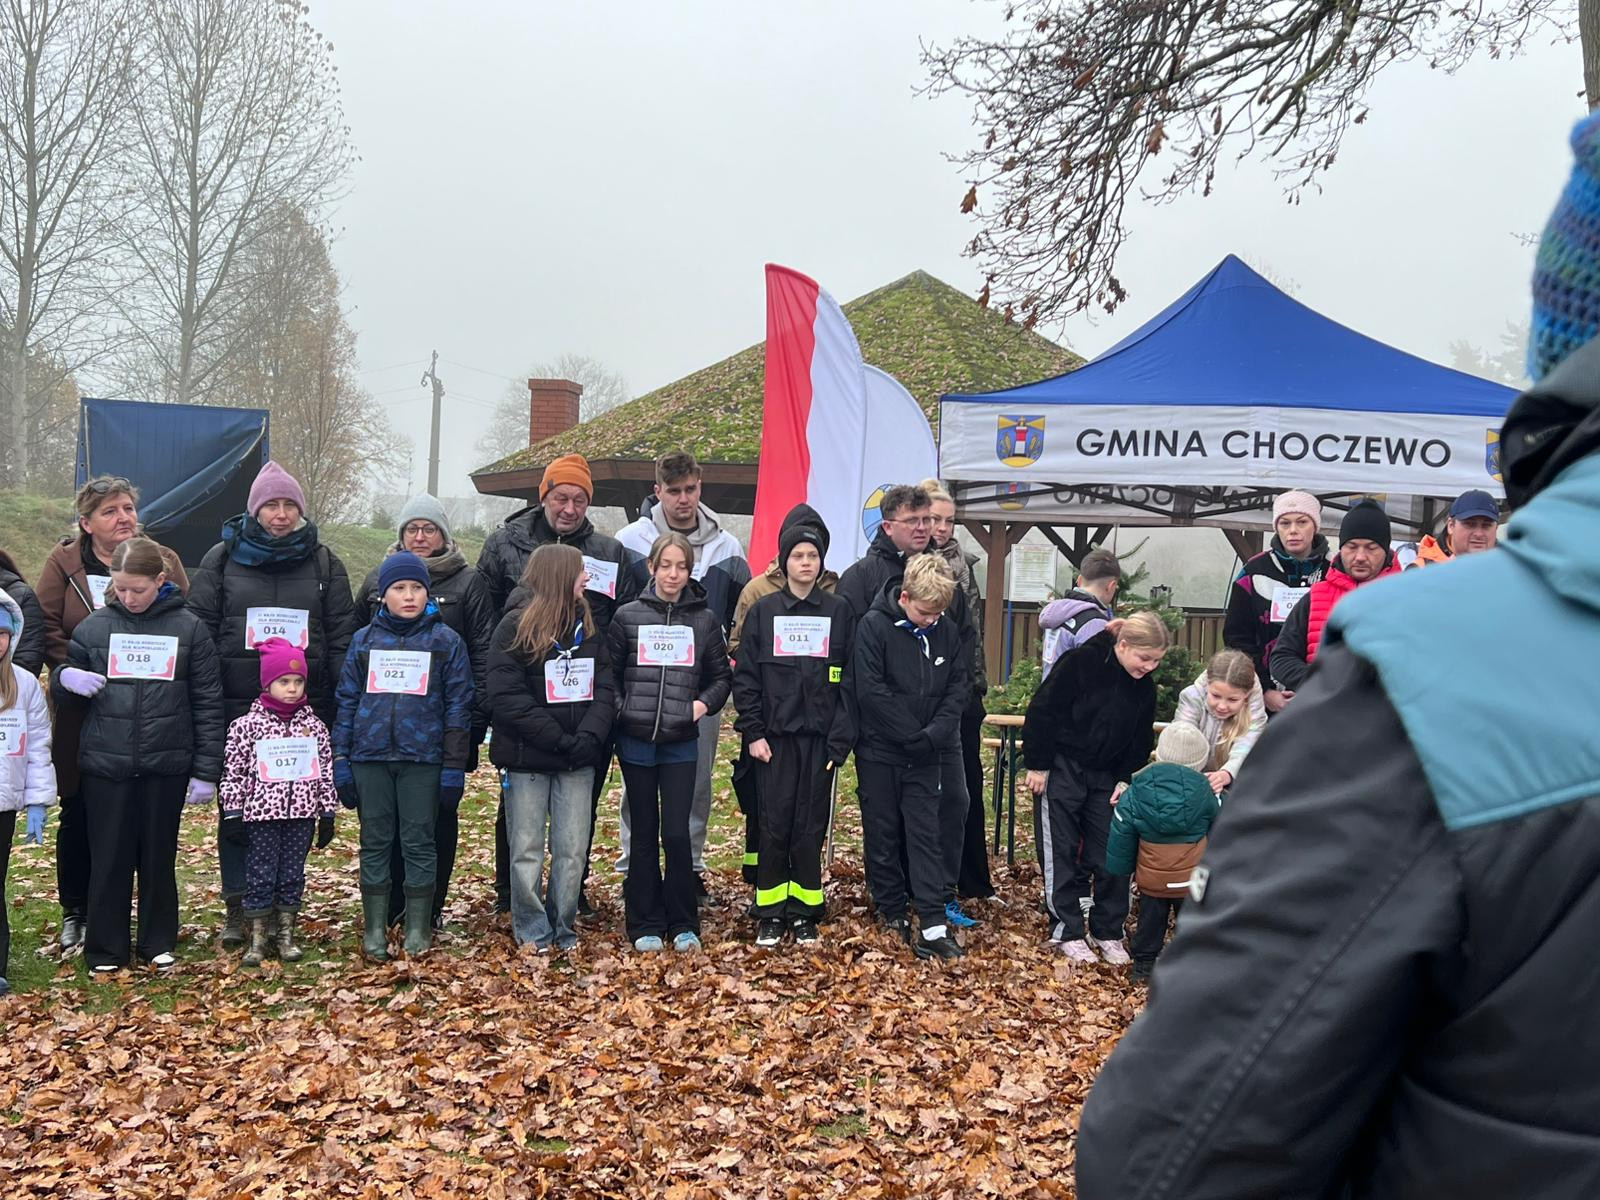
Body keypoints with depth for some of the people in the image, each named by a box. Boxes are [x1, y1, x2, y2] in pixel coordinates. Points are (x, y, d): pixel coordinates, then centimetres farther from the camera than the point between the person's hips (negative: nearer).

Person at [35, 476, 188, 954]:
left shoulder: (164, 561, 5)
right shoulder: (65, 562, 2)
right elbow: (45, 624, -3)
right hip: (82, 716, -1)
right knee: (78, 813, 6)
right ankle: (74, 911, 21)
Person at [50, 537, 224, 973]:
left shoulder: (188, 629, -1)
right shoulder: (93, 627, 4)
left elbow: (208, 704, 0)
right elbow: (64, 691, 16)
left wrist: (206, 771, -3)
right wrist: (66, 678, -10)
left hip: (166, 767, -1)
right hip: (104, 765, 1)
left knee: (159, 857, 10)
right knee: (108, 859, 7)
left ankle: (159, 943, 24)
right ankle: (105, 950, 19)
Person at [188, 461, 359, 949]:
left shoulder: (323, 562, 8)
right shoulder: (222, 558, 6)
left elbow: (342, 636, 6)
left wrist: (340, 705, -1)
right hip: (237, 704, 0)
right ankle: (236, 905, 13)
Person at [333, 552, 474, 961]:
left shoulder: (447, 641, 3)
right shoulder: (364, 640, 9)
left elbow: (458, 707, 1)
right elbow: (347, 701, 10)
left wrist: (455, 767, -4)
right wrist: (341, 760, 4)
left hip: (423, 758, -2)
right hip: (370, 757, 2)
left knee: (419, 842, 3)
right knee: (375, 843, 7)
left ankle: (419, 929, 14)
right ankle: (374, 930, 15)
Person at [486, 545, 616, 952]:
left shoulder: (589, 627, 10)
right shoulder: (515, 628, -6)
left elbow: (604, 688, 5)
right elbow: (507, 698, -13)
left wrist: (589, 736, -13)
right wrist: (560, 740, -18)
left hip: (577, 762, 4)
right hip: (527, 758, -4)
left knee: (573, 850, 5)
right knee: (527, 850, 4)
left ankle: (563, 928, 19)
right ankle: (532, 930, 18)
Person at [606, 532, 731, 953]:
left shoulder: (705, 620, 4)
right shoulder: (628, 616, 2)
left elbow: (721, 675, 11)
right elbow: (609, 671, 5)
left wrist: (705, 703, -5)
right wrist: (620, 710, -9)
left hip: (681, 743, 0)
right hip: (636, 741, 0)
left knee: (677, 834, -2)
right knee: (644, 834, 8)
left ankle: (683, 923, 12)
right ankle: (645, 924, 18)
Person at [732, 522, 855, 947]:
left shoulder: (839, 611, 4)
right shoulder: (763, 611, 4)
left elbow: (849, 679, 2)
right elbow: (745, 676, 3)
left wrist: (841, 738, -5)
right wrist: (753, 732, -5)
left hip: (820, 736, 0)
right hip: (775, 736, 0)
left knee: (811, 826, 3)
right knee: (774, 824, 1)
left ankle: (804, 912, 14)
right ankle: (771, 913, 11)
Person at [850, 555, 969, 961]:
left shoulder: (948, 631, 1)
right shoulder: (874, 626, -13)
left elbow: (958, 687, 2)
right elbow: (870, 691, -17)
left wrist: (935, 734, -12)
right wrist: (912, 734, -16)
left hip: (926, 756, 3)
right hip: (880, 751, -3)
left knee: (927, 834, 1)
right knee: (883, 834, 7)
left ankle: (933, 925, -1)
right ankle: (892, 910, 22)